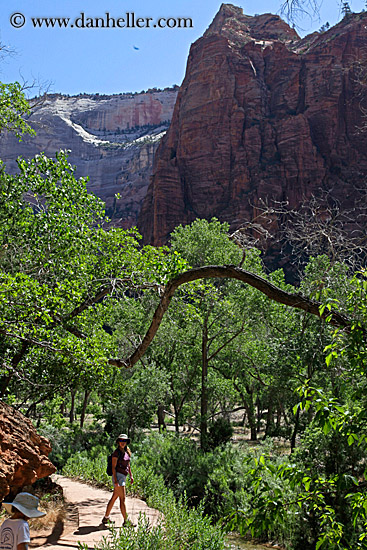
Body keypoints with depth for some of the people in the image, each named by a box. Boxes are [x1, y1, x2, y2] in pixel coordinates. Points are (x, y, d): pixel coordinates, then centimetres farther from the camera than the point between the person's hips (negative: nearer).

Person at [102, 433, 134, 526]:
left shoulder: (127, 452, 11)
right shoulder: (116, 452, -12)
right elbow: (113, 467, -14)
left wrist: (131, 476, 16)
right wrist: (116, 480, -20)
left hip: (123, 477, 9)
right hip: (118, 476, -9)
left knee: (114, 498, 14)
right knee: (123, 498, -8)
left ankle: (106, 518, 23)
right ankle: (126, 521, -5)